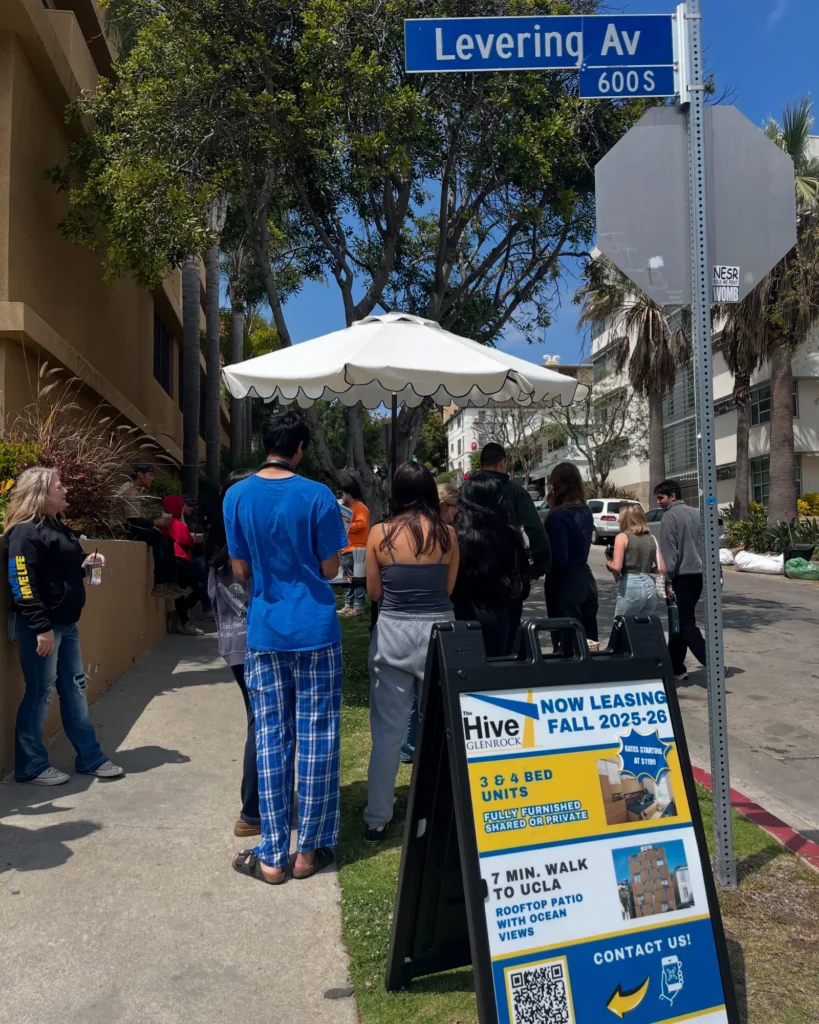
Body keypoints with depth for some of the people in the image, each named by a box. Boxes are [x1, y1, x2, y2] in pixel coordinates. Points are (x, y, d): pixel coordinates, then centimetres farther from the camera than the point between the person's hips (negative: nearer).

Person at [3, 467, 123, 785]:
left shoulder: (59, 528, 14)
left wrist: (86, 564, 5)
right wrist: (41, 628, -24)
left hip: (66, 622, 10)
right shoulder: (24, 533, -15)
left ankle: (90, 758, 22)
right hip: (39, 626, -10)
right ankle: (31, 765, 15)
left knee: (74, 687, 13)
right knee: (40, 692, 0)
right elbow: (23, 584, -21)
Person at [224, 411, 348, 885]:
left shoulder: (237, 496, 0)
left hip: (265, 632, 3)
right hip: (316, 631, -2)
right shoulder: (318, 496, -9)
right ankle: (309, 851, 17)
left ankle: (272, 857, 15)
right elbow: (330, 569, -5)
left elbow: (241, 570, 5)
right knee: (317, 739, 7)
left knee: (271, 740, 9)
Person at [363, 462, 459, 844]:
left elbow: (374, 592, 2)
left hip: (393, 632, 0)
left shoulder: (379, 534, -5)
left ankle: (377, 820, 16)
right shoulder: (447, 534, -2)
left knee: (387, 729, 8)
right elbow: (449, 587, 6)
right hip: (439, 630, 1)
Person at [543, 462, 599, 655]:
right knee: (588, 639, 14)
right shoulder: (585, 512, 7)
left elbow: (558, 558, -21)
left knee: (565, 642, 0)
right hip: (585, 578, 8)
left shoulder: (558, 516, -17)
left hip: (565, 583, -8)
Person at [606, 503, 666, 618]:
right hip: (649, 586, 5)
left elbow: (617, 567, -14)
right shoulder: (651, 538, 12)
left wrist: (608, 563, 6)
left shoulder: (622, 537, -3)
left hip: (630, 586, -5)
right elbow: (661, 568, 9)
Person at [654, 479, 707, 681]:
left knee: (686, 624, -6)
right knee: (680, 621, 17)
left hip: (682, 576, -8)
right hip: (698, 574, 8)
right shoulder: (695, 513, 12)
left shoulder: (670, 516, -10)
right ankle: (675, 667, 24)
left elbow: (669, 552, -14)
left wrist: (667, 580, -12)